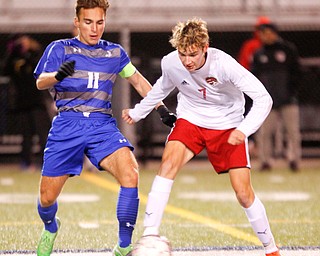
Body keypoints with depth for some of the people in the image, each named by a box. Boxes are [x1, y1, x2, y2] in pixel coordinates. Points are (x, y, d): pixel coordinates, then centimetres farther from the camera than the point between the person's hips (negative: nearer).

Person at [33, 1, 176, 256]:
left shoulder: (114, 52, 14)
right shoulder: (60, 48, 5)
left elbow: (138, 80, 28)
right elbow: (41, 82, -11)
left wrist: (162, 108, 21)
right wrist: (58, 74, -33)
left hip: (103, 125, 1)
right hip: (67, 124, -1)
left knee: (131, 175, -26)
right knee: (47, 198, 0)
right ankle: (51, 228, 38)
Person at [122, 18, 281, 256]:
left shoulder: (224, 64, -28)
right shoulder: (170, 63, -17)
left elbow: (263, 99, -25)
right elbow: (163, 88, 10)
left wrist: (244, 130, -39)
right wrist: (138, 112, 21)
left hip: (227, 127, -2)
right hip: (190, 120, 2)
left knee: (244, 193, -7)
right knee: (169, 163, -26)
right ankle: (150, 235, -26)